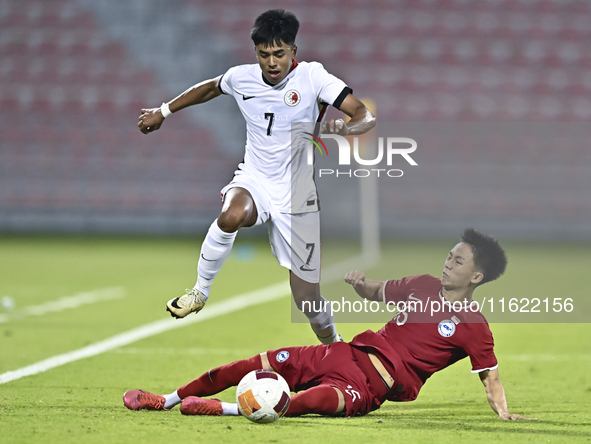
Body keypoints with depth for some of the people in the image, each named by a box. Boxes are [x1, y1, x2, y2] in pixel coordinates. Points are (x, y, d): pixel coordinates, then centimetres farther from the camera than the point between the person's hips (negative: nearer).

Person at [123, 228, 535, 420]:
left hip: (375, 385, -7)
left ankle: (235, 408, -47)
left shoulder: (472, 326, -4)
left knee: (326, 399, -39)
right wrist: (362, 284, 6)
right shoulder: (423, 286, 15)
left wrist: (503, 411, -22)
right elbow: (377, 292, 28)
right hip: (354, 353, 7)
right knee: (262, 363, -4)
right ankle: (169, 399, 3)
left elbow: (490, 376, -5)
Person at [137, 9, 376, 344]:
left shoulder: (312, 76, -14)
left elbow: (366, 116, -19)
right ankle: (200, 291, -14)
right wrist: (164, 112, 29)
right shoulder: (242, 78, -3)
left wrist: (345, 128, -41)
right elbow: (210, 88, 21)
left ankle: (332, 344, 33)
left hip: (296, 195, -2)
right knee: (231, 216, -37)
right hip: (254, 180, 2)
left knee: (307, 298, -1)